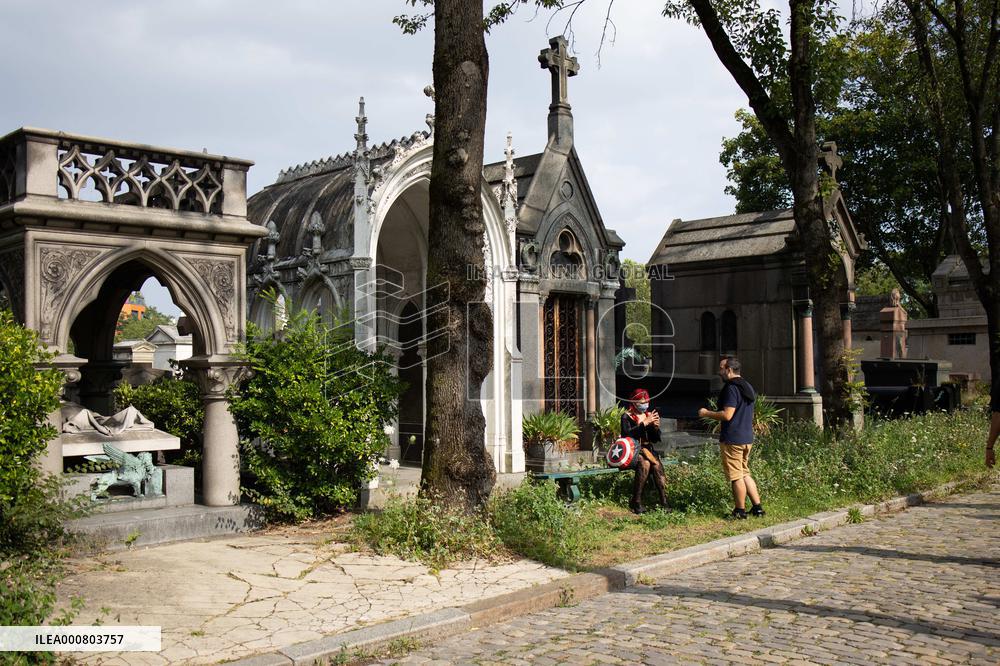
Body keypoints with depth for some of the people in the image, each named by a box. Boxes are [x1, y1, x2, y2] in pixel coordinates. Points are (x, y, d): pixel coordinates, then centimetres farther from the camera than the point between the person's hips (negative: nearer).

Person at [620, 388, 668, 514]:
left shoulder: (649, 415, 14)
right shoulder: (626, 417, -1)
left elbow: (655, 439, 14)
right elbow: (628, 434, -19)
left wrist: (656, 427, -6)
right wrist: (645, 423, -22)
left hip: (647, 449, 4)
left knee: (657, 465, -27)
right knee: (645, 464, -33)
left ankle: (664, 502, -31)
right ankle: (636, 502, -29)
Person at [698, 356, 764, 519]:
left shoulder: (732, 388, -17)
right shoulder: (747, 387, 14)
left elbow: (727, 415, -23)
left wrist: (707, 413, -9)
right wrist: (713, 415, 24)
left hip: (732, 440, -9)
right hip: (747, 438, 9)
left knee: (736, 477, 1)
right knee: (745, 473, 18)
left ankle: (741, 511, 8)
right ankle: (757, 507, 17)